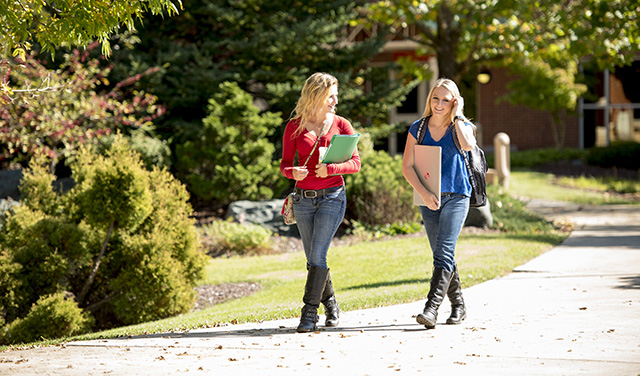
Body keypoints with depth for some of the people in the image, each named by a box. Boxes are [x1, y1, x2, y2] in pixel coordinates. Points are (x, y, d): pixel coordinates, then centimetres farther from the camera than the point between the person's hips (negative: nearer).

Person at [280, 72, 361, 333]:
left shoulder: (341, 125, 3)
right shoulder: (294, 127, 4)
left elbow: (355, 163, 0)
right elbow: (285, 163, 5)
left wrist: (331, 168, -18)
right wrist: (293, 173, -18)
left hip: (332, 196, -2)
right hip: (304, 198, 2)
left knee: (318, 255, -13)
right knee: (313, 259, 8)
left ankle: (309, 313, -11)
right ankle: (330, 303, 28)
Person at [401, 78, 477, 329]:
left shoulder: (462, 126, 2)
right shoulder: (418, 129, 6)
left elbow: (468, 145, -22)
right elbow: (407, 167, 2)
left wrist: (457, 116, -10)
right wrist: (424, 193, -12)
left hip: (457, 196, -3)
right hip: (429, 198, 3)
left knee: (444, 253, -16)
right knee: (441, 255, 9)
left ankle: (432, 308, -23)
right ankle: (458, 306, 22)